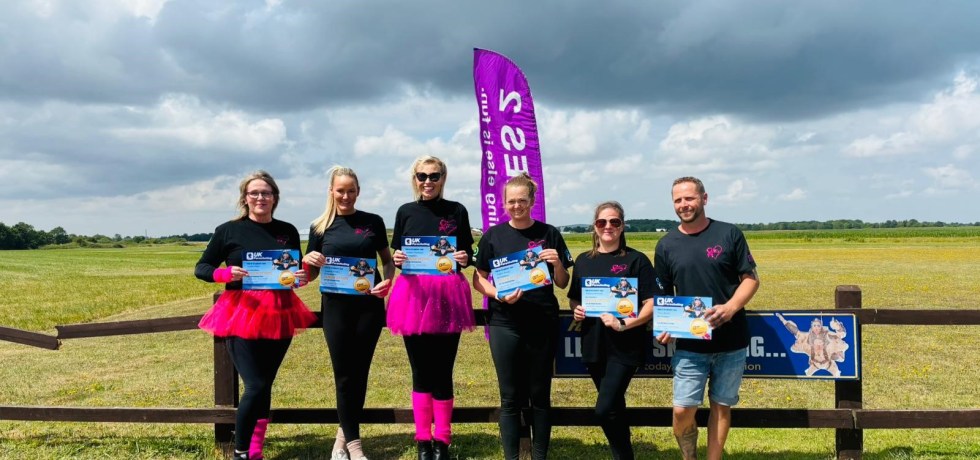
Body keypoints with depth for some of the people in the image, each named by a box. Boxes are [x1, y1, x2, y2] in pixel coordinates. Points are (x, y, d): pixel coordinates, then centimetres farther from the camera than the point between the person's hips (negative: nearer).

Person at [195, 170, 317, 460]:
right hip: (241, 314, -3)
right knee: (256, 386, -10)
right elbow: (201, 268, 2)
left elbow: (298, 270, 17)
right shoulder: (229, 230, -2)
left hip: (280, 315, 4)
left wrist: (302, 277, -7)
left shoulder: (288, 231, 8)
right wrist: (225, 273, -18)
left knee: (264, 385, 10)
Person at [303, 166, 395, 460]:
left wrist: (388, 280, -9)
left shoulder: (373, 222, 4)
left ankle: (343, 436, 23)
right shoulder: (320, 227, 4)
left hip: (369, 305, 1)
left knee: (360, 372, 7)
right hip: (336, 306, -1)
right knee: (344, 375, 1)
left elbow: (387, 260, 11)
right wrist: (308, 260, -14)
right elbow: (310, 276, 8)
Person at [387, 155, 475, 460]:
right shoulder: (406, 212, 7)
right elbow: (396, 255, 10)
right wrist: (397, 260, -12)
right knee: (420, 371, 7)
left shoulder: (457, 211, 4)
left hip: (448, 296, -1)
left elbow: (468, 254, 8)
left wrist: (465, 258, -13)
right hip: (413, 295, 1)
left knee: (442, 371, 3)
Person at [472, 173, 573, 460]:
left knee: (540, 395, 8)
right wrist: (497, 294, -13)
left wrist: (557, 264, -15)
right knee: (510, 397, 6)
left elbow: (563, 284, 5)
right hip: (505, 324, 0)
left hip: (543, 323, 0)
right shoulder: (493, 236, 2)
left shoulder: (549, 234, 1)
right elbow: (478, 279, 5)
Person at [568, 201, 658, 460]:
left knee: (605, 409, -12)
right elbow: (573, 299, 20)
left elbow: (652, 304, -10)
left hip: (625, 346, -5)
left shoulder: (636, 260, -5)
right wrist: (576, 310, -3)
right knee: (614, 407, 16)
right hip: (593, 345, 5)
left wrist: (625, 324, -22)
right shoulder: (583, 261, 10)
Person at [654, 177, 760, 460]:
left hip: (731, 340, 0)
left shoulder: (729, 235, -2)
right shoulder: (666, 246, 4)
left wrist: (731, 307, -18)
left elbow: (751, 279, -1)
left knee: (721, 406, 10)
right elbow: (662, 296, 10)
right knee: (682, 410, -5)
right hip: (689, 344, 1)